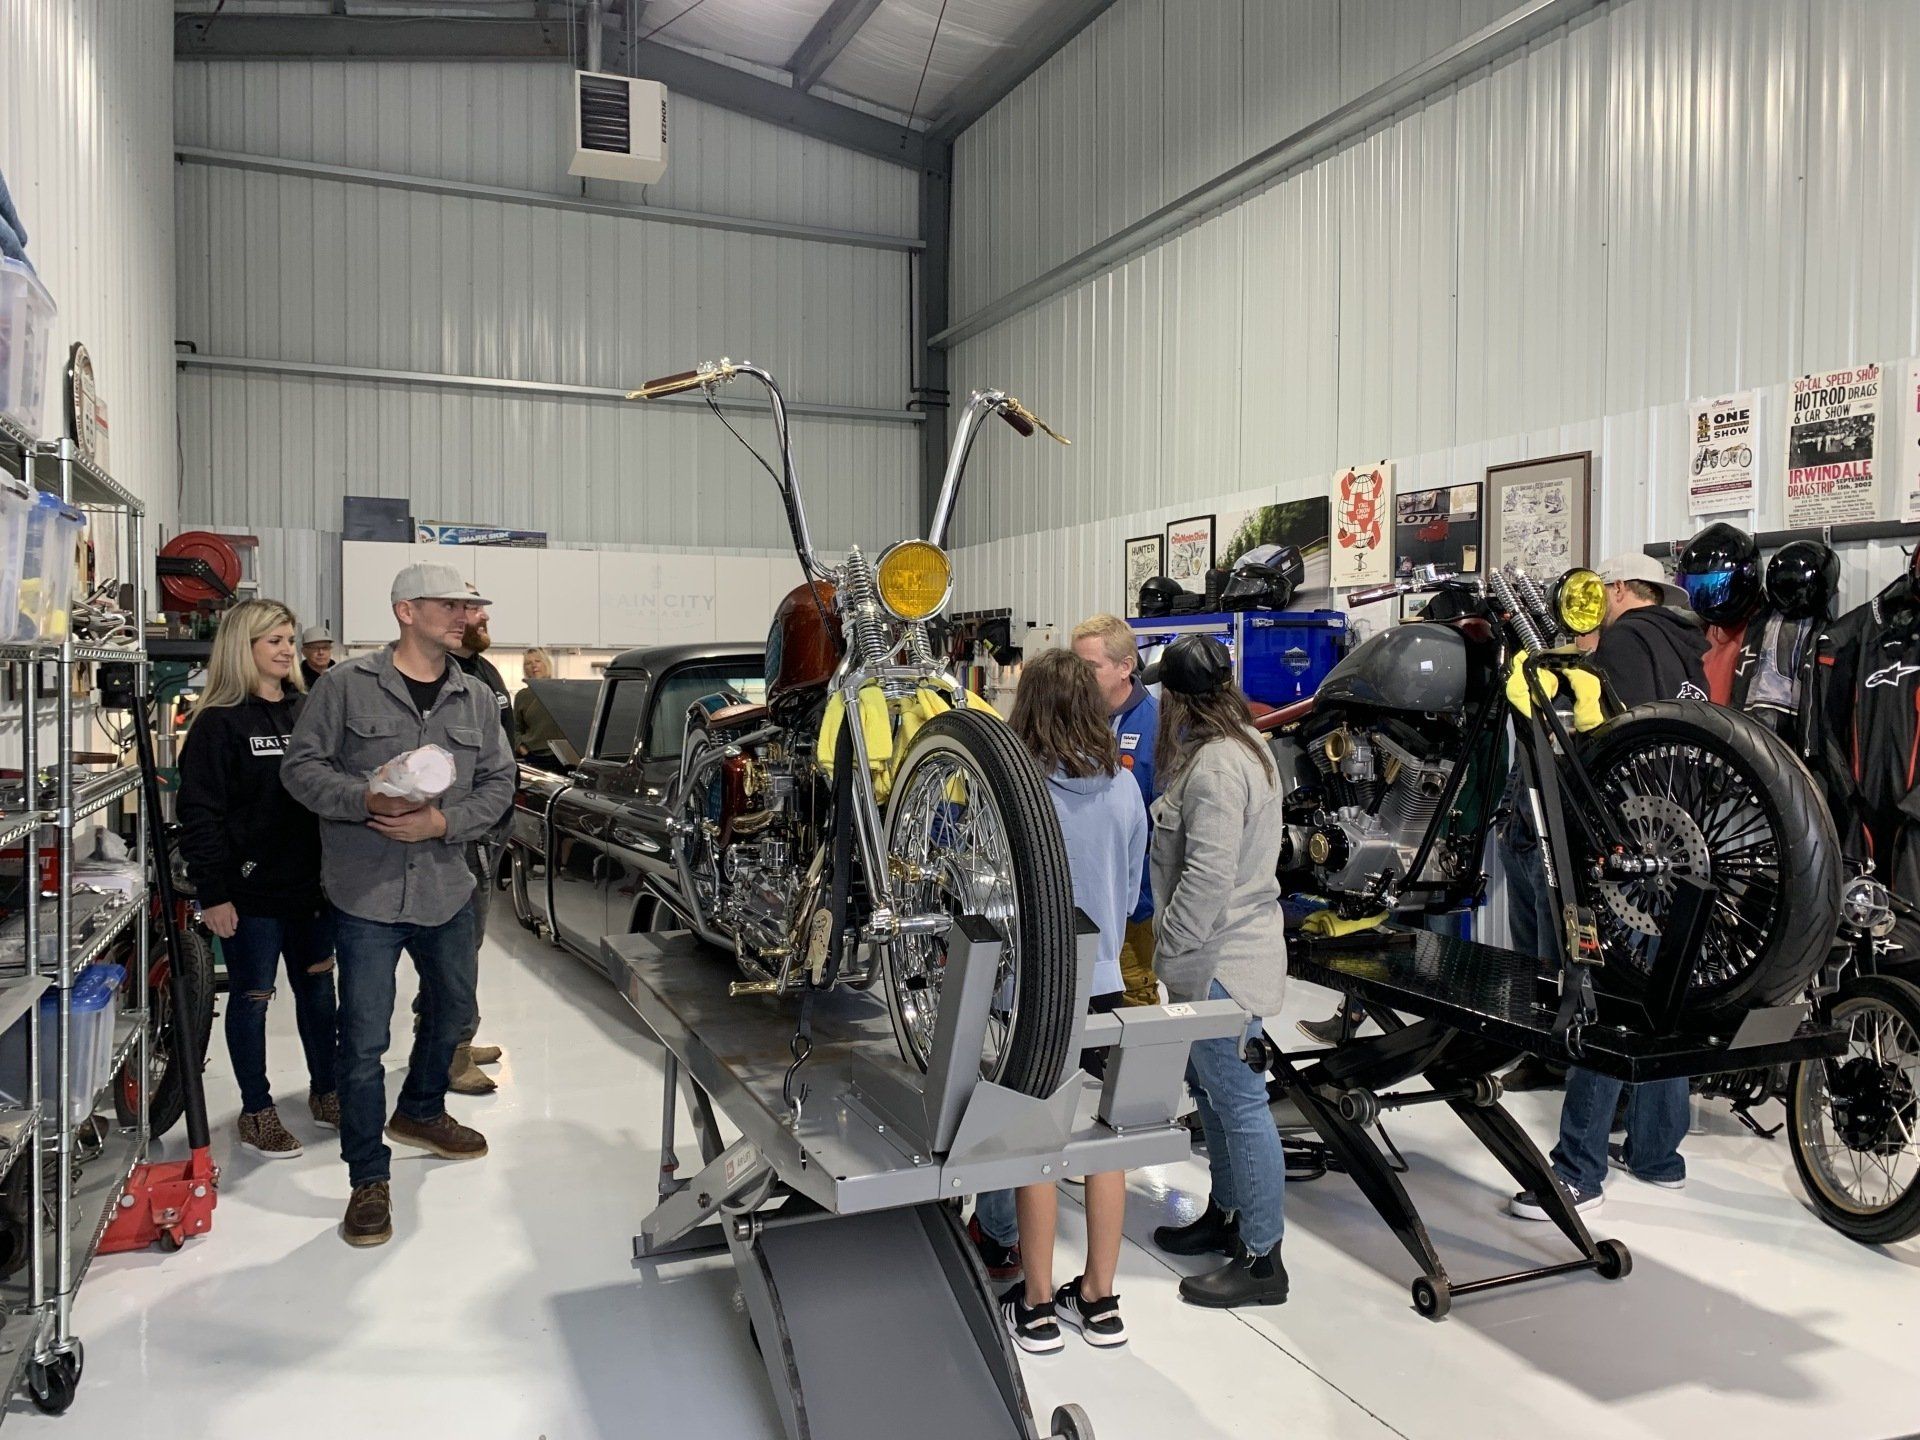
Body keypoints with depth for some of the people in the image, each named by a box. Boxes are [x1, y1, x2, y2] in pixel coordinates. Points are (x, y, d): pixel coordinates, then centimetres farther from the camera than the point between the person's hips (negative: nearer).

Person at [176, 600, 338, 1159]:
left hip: (311, 881, 5)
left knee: (318, 986, 13)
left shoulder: (306, 711, 8)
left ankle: (324, 1092, 29)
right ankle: (257, 1113, 19)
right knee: (253, 997, 6)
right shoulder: (218, 722, -8)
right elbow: (200, 814, -11)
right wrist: (212, 893, -15)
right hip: (251, 889, -5)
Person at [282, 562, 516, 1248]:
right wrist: (366, 800, -21)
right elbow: (301, 766, -4)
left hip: (448, 889, 5)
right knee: (364, 1041, -2)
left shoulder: (477, 698, 6)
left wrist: (444, 821, -12)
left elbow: (498, 782, 5)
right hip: (367, 893, -5)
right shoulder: (349, 685, -6)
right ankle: (369, 1178, 12)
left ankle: (420, 1112, 48)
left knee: (453, 1014, 22)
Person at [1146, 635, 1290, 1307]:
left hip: (1219, 961, -10)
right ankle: (1225, 1216, 36)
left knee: (1237, 1099, -1)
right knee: (1210, 1087, 21)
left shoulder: (1215, 765, -21)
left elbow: (1207, 879, -25)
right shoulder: (1245, 745, 11)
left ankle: (1262, 1260, 10)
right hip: (1224, 953, 10)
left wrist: (1171, 955, -17)